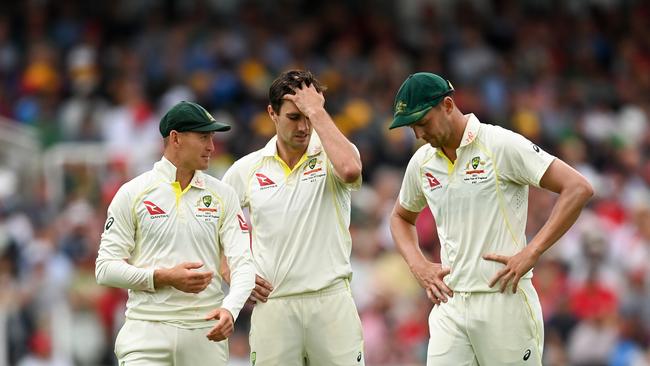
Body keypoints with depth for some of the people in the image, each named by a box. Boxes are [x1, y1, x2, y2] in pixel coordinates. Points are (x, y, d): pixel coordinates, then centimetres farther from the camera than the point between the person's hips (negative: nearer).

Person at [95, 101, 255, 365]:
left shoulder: (223, 195, 9)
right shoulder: (132, 193, 3)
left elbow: (242, 264, 0)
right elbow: (105, 268, 0)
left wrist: (230, 309, -20)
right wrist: (164, 277, -13)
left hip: (206, 333, 3)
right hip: (148, 331, -3)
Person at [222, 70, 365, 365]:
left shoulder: (331, 156, 2)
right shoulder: (246, 169, 8)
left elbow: (350, 169, -24)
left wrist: (316, 111, -15)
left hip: (332, 302, -2)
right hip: (272, 305, 2)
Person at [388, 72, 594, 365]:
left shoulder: (501, 145, -8)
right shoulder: (421, 162, 11)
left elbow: (578, 188, -12)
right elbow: (401, 217, 31)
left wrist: (531, 253, -16)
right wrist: (418, 265, 11)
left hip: (505, 300, -5)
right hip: (449, 305, 5)